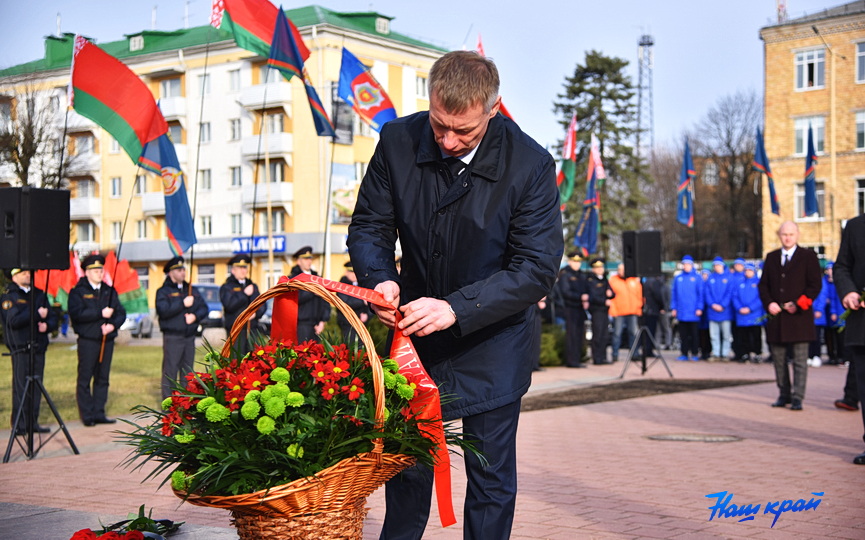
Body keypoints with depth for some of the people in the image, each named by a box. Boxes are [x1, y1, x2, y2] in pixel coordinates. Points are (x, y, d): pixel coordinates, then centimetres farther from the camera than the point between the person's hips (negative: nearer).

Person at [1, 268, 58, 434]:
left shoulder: (39, 294, 15)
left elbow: (53, 318, 15)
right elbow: (14, 321, -16)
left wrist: (47, 324, -7)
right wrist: (37, 315, -13)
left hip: (38, 347, 6)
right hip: (20, 348, -5)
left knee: (36, 386, 6)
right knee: (20, 386, -5)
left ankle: (33, 422, 13)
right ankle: (19, 425, -1)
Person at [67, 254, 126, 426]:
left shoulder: (109, 291, 16)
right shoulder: (78, 291, 0)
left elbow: (121, 312, 9)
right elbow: (76, 313, -16)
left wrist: (113, 325, -10)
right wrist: (100, 314, -17)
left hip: (107, 339, 5)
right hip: (88, 340, -5)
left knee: (103, 378, 6)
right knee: (85, 378, -3)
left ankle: (99, 413, 12)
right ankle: (87, 416, 2)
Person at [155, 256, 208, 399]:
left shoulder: (192, 290, 16)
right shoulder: (163, 291, -1)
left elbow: (204, 308, 11)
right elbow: (163, 311, -17)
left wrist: (195, 316, -9)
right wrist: (183, 303, -17)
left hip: (189, 336, 6)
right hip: (172, 337, -6)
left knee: (187, 371, 11)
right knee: (170, 372, -6)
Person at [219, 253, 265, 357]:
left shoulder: (253, 286, 20)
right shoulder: (226, 287, 3)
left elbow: (262, 305, 15)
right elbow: (229, 305, -14)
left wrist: (256, 313, -6)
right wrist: (244, 294, -15)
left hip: (252, 330, 5)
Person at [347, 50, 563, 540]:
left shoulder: (531, 165, -21)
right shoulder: (398, 141, -13)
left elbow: (537, 269, -22)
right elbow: (370, 225, -3)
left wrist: (457, 308, -33)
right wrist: (380, 277, -25)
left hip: (491, 342, -3)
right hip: (414, 333, 3)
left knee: (492, 478, 5)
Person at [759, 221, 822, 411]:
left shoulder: (808, 256, 1)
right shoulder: (771, 258, 13)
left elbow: (815, 285, -3)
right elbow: (763, 285, 13)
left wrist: (798, 304, -11)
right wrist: (769, 303, -5)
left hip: (799, 316, -4)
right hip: (776, 316, 4)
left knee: (800, 360, -4)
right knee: (778, 358, 8)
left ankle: (797, 397, -3)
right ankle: (784, 394, 18)